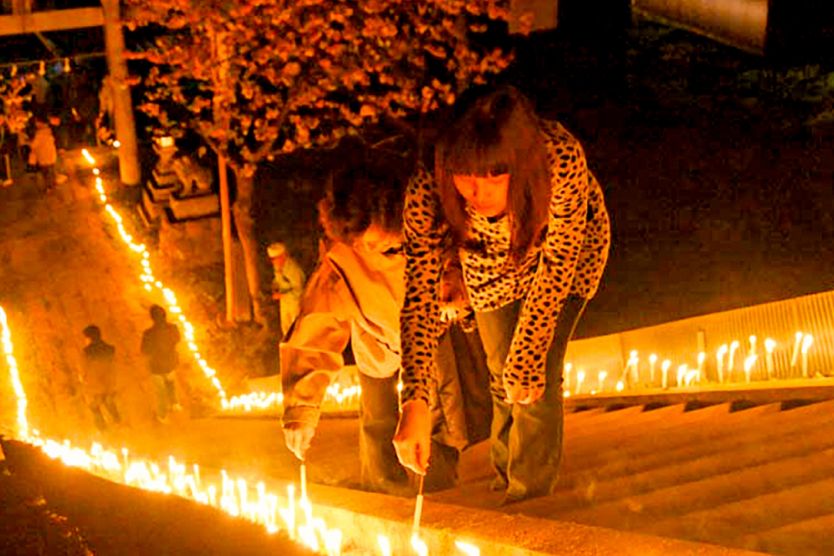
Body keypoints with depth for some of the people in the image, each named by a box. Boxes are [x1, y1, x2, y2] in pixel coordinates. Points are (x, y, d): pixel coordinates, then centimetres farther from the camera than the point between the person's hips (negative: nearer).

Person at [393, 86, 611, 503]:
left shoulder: (562, 160, -43)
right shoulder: (426, 194, -37)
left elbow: (556, 266, -30)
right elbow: (419, 296, -34)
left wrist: (527, 357, -26)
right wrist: (415, 402, -41)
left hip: (568, 245, -2)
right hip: (490, 262, 2)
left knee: (537, 377, -12)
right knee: (502, 378, 7)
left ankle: (531, 499, 5)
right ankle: (504, 485, 31)